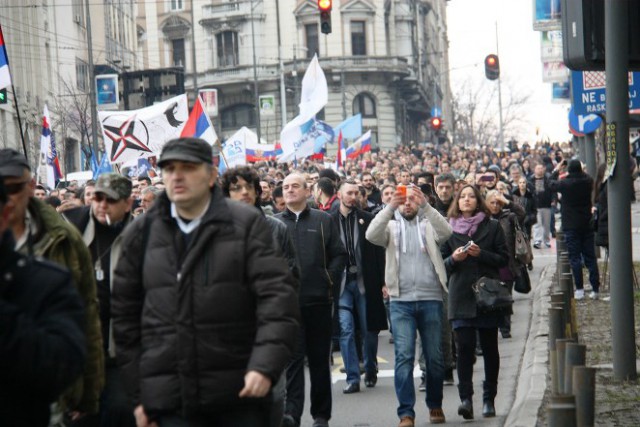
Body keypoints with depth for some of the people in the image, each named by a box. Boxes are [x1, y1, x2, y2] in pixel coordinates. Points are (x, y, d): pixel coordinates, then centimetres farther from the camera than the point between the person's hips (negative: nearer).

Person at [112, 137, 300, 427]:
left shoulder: (247, 224, 1)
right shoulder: (141, 234, 9)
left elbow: (277, 297, -6)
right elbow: (125, 314, 12)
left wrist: (265, 366, -20)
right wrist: (137, 395, 7)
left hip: (241, 392, -1)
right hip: (171, 401, 2)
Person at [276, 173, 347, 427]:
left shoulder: (323, 221, 9)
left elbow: (339, 255, 6)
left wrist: (329, 281, -3)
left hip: (319, 300, 1)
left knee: (320, 359, 7)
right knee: (293, 358, -8)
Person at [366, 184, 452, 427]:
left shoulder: (428, 225, 9)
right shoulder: (391, 226, 10)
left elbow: (445, 232, -13)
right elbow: (371, 235, -11)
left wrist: (425, 206, -24)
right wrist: (390, 207, -23)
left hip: (430, 299, 1)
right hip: (401, 301, -1)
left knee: (434, 357, 8)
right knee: (404, 356, -8)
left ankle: (435, 405, 25)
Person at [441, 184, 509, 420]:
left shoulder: (492, 227, 6)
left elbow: (504, 259, 1)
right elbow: (441, 264, 10)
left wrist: (481, 254, -13)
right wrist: (454, 258, -11)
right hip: (461, 297, 0)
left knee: (489, 348, 4)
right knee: (464, 347, -12)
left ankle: (489, 399, 12)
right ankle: (465, 398, -15)